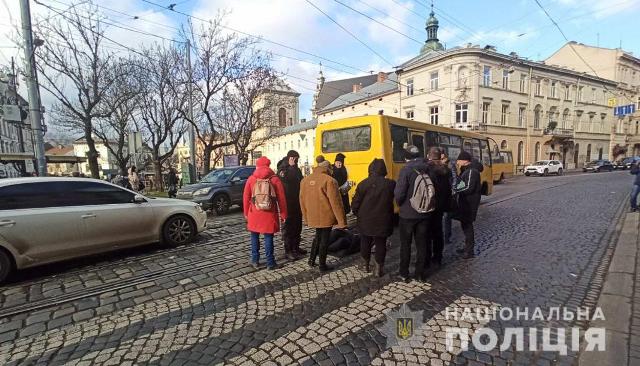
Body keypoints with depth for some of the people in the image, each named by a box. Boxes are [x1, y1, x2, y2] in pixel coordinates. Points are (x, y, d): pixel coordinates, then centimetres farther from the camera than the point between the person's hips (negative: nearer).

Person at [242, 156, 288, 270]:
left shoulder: (251, 179, 1)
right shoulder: (275, 179, -3)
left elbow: (246, 197, 4)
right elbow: (281, 199, -3)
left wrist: (246, 213, 13)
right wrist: (283, 214, 3)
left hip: (254, 214, 1)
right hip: (269, 214, -1)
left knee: (254, 236, 15)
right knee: (268, 237, 4)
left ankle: (255, 261, 21)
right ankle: (270, 263, 9)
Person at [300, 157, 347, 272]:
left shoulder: (305, 180, 4)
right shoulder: (329, 180, -14)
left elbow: (302, 200, 10)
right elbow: (335, 202, -14)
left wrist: (306, 217, 19)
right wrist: (341, 220, -9)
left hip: (312, 216, 6)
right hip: (326, 216, -5)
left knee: (318, 236, 24)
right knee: (324, 239, 8)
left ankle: (311, 259, 25)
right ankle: (322, 265, 19)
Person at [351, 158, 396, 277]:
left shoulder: (364, 184, -11)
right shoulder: (391, 184, -9)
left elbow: (355, 204, -8)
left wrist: (359, 215, 8)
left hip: (365, 221, 0)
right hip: (382, 221, 0)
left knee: (365, 242, 17)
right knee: (381, 244, 12)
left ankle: (365, 264, 30)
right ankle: (378, 268, 19)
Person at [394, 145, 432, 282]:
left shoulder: (406, 170, -16)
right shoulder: (428, 169, 0)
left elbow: (399, 193, -19)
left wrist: (400, 203, 0)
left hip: (407, 214, -4)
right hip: (424, 214, 4)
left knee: (405, 244, 10)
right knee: (422, 244, 14)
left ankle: (404, 273, 19)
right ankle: (420, 273, 23)